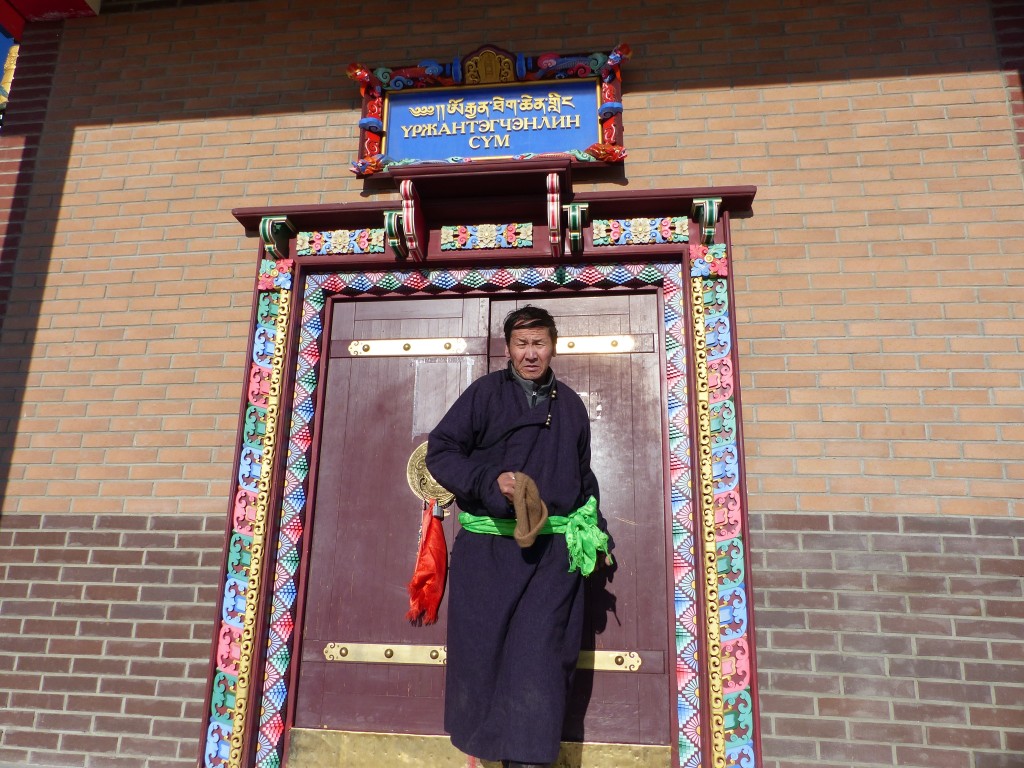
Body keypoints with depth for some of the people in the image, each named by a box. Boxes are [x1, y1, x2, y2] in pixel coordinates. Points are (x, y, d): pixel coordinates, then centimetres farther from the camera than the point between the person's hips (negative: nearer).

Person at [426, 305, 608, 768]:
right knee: (482, 650, 8)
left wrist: (595, 533, 16)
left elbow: (584, 478, 24)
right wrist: (490, 482, -16)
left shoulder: (571, 406, 14)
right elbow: (439, 452, -3)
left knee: (540, 654, -1)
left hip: (555, 551, 2)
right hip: (487, 548, -2)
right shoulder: (485, 392, 2)